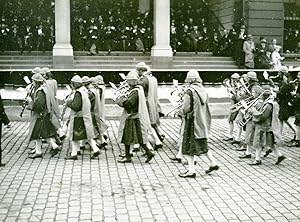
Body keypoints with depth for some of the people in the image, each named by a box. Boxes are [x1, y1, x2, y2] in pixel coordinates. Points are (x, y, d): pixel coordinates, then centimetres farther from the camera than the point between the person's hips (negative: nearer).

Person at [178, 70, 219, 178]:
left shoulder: (189, 91, -17)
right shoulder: (203, 90, 5)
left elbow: (186, 108, -19)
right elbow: (206, 106, 11)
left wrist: (184, 114, 1)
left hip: (193, 121, -7)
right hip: (203, 121, 7)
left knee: (189, 145, 2)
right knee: (202, 144, 22)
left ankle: (191, 170, 5)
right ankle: (213, 163, 26)